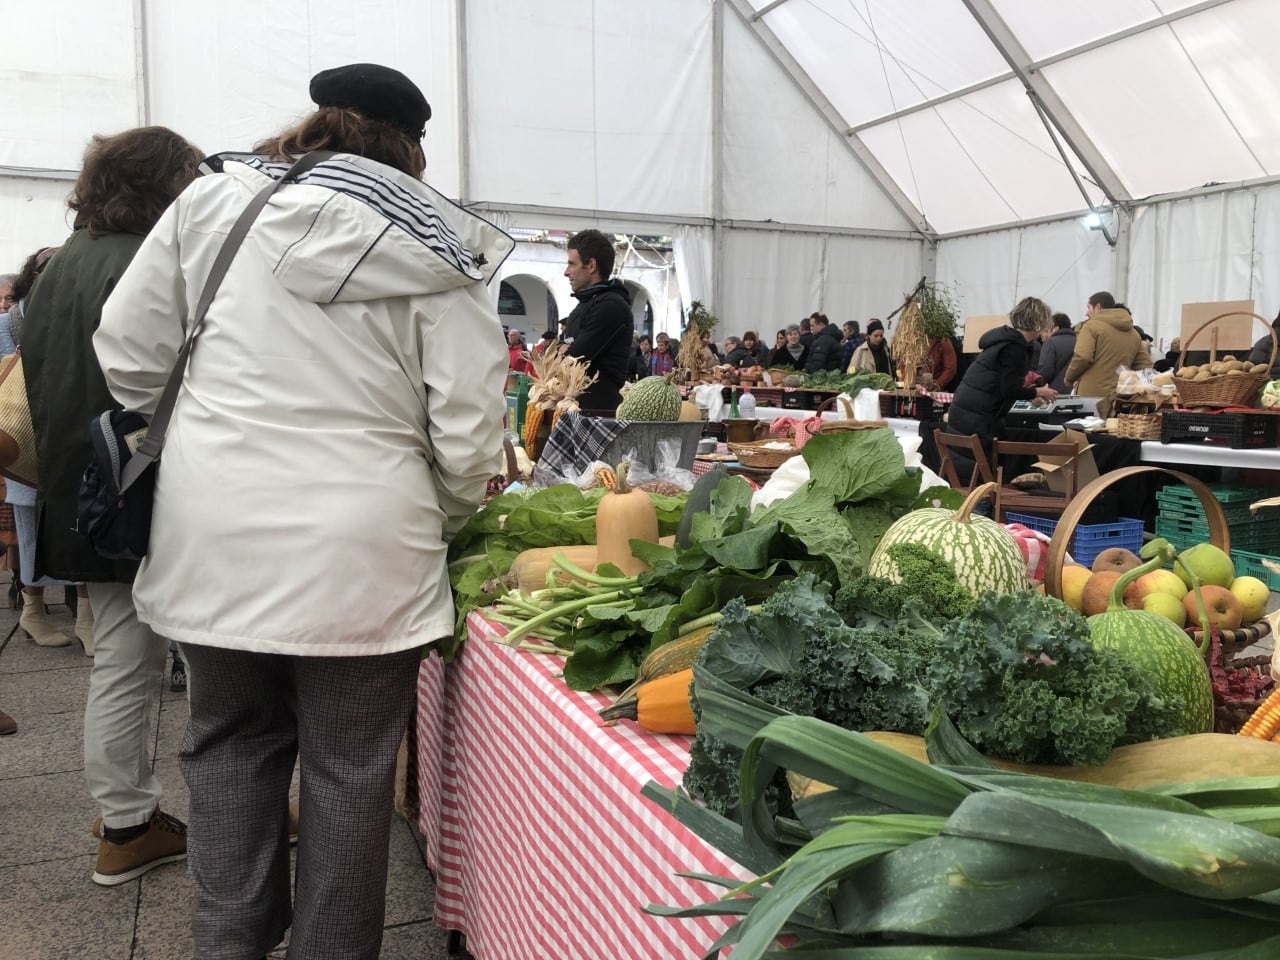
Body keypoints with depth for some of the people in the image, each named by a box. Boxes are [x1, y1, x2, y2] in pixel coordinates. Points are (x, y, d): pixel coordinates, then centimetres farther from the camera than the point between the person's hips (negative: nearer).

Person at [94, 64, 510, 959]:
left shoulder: (211, 202, 3)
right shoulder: (435, 246, -4)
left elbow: (128, 356, 6)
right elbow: (467, 429, -8)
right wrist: (441, 524, 10)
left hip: (214, 537, 3)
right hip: (359, 549, -2)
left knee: (231, 745, 20)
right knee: (348, 766, 11)